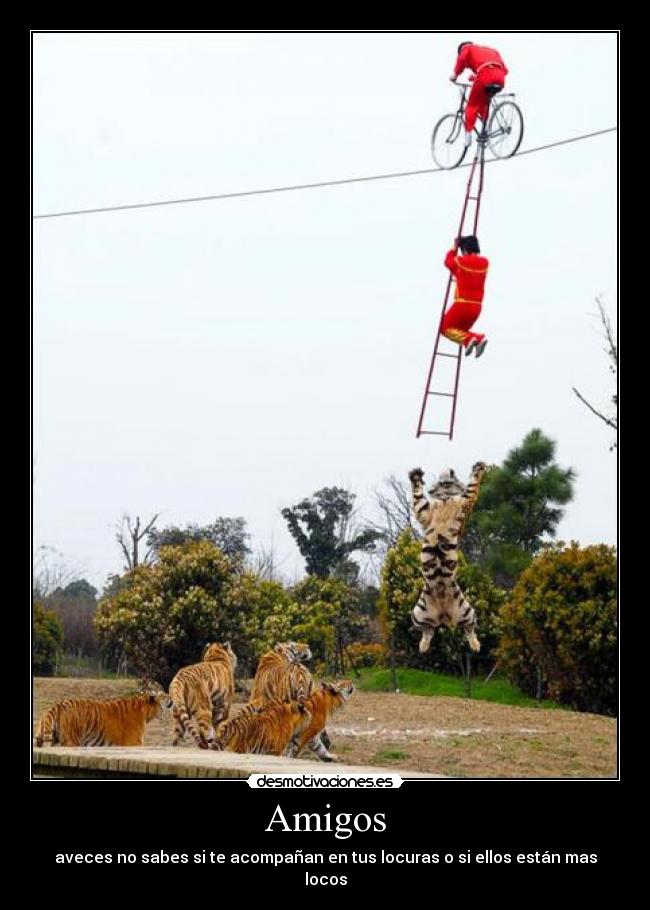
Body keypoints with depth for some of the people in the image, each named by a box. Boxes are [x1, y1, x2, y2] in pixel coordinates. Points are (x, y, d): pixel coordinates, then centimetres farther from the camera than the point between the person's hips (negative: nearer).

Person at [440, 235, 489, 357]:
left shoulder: (460, 261, -9)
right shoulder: (484, 263, 4)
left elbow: (448, 261, 13)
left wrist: (454, 248, 25)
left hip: (462, 304, -6)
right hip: (476, 307, 6)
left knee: (445, 328, 10)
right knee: (460, 330, 21)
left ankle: (469, 339, -16)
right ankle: (479, 338, -8)